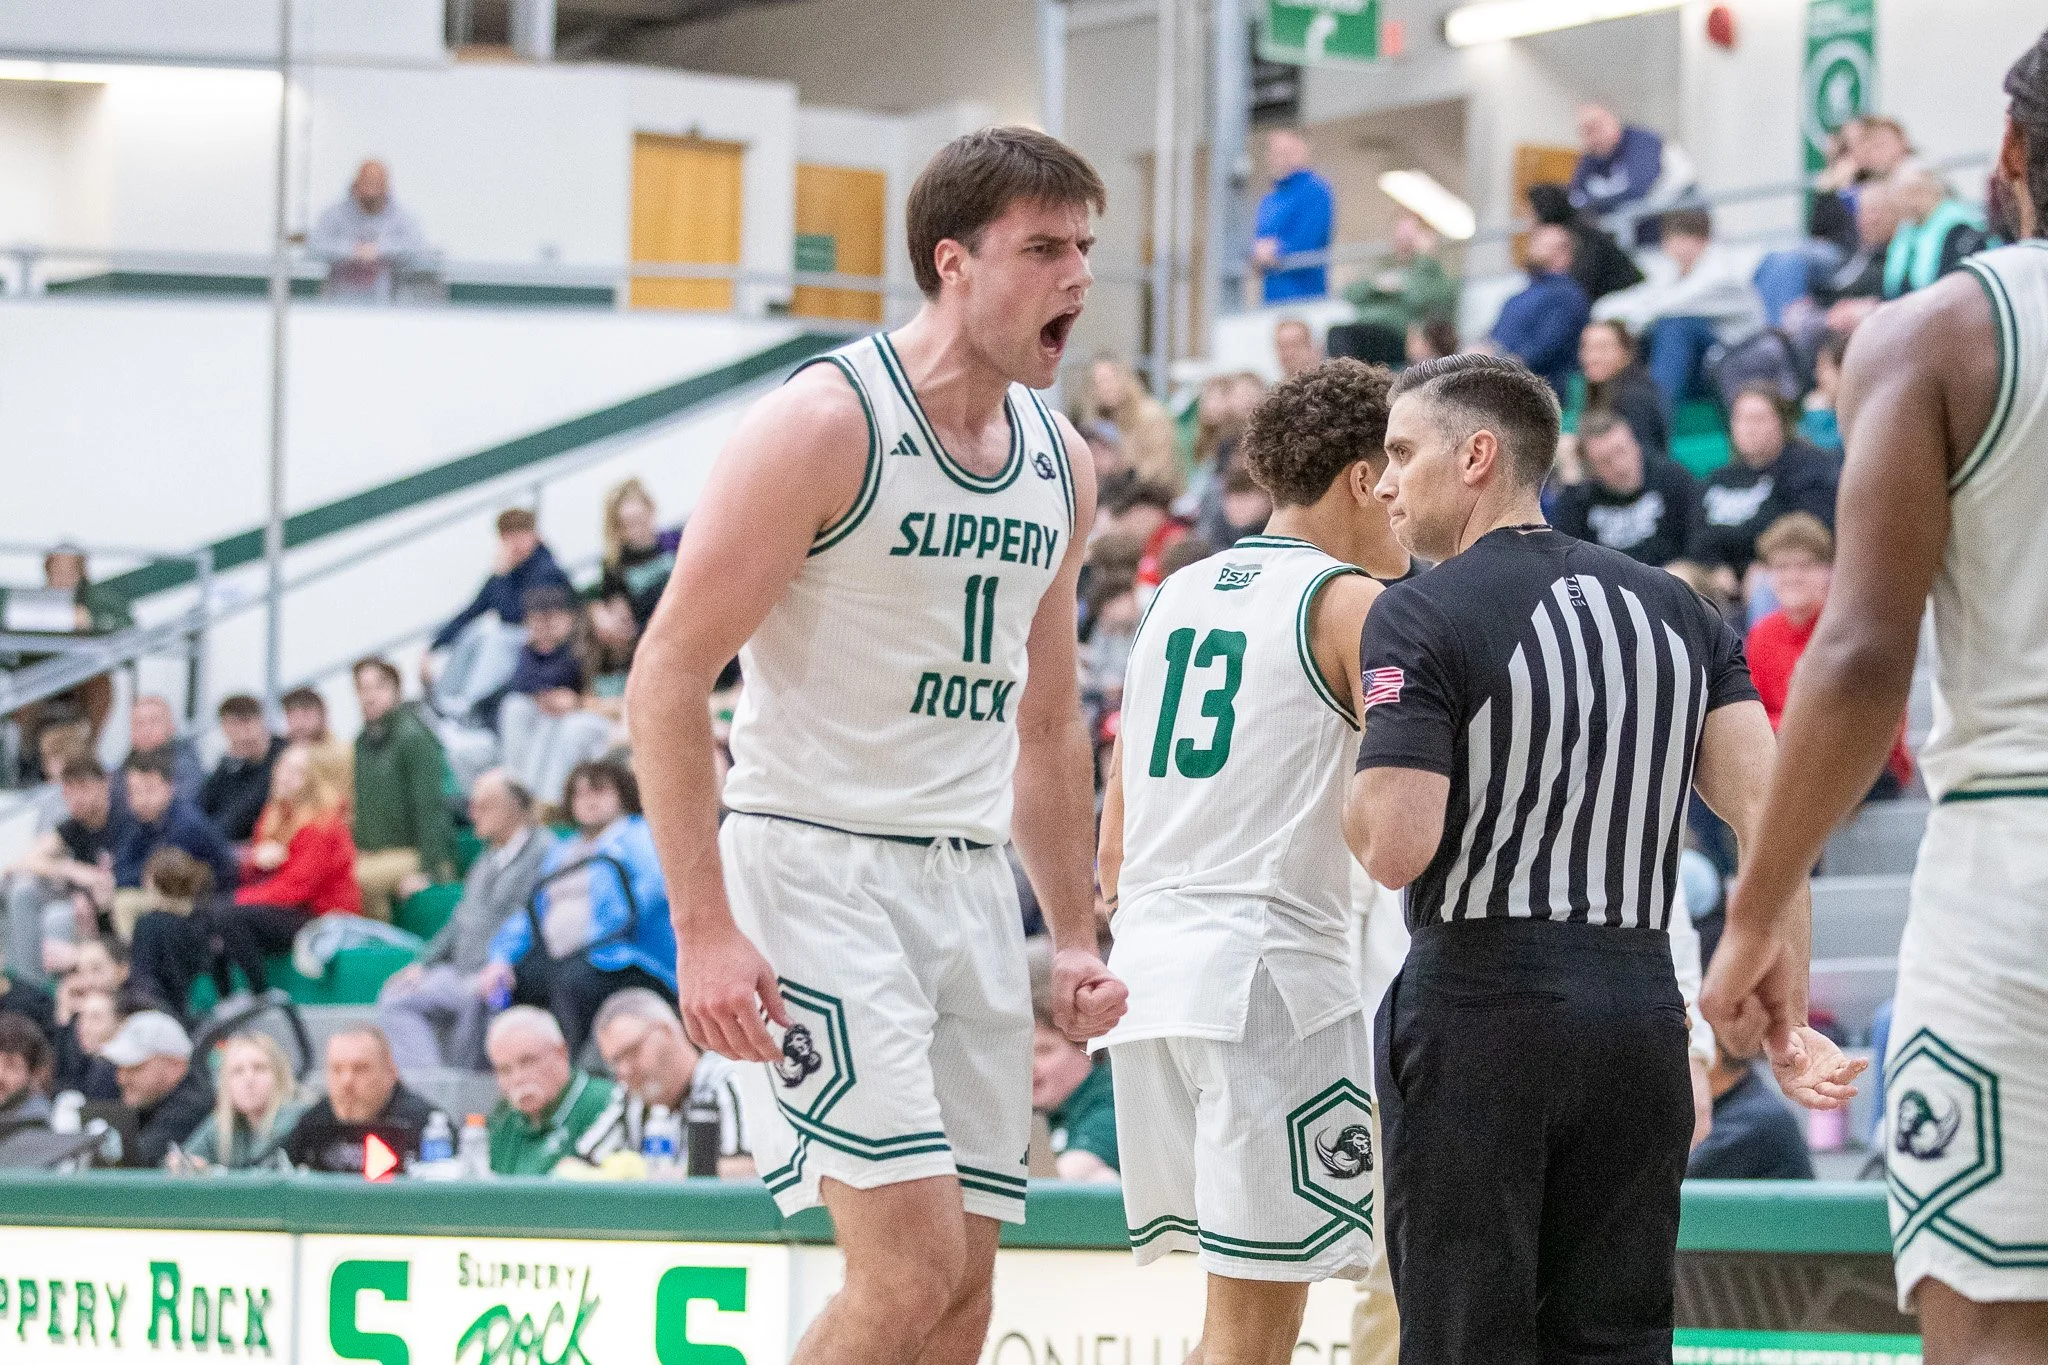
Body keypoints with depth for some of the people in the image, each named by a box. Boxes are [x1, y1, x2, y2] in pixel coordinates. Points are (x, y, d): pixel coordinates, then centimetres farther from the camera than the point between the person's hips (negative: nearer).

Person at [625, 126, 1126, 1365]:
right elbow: (668, 677, -13)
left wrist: (1077, 934, 16)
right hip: (816, 866, -8)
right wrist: (704, 930, -19)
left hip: (971, 882, 8)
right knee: (915, 1265, -18)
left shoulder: (1062, 462, 11)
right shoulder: (828, 422, -12)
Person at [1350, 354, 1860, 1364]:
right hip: (1643, 1007, 5)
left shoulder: (1419, 618, -6)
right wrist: (1788, 1016, 1)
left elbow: (1397, 849, -16)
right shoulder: (1676, 610, 11)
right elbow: (1771, 814, 2)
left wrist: (1355, 792, 5)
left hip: (1479, 1010, -5)